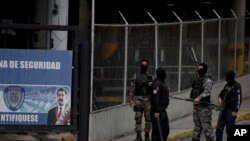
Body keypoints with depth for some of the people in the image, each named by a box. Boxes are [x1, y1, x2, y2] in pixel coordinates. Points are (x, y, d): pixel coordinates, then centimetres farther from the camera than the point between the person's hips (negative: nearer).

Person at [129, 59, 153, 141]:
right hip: (138, 99, -2)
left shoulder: (150, 77, 10)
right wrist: (131, 99, -5)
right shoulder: (136, 76, 6)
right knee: (138, 117, -8)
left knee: (148, 118, 1)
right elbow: (132, 88, 2)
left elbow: (154, 89, 7)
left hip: (148, 99, 2)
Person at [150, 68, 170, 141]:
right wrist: (156, 111, -28)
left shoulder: (162, 83, 16)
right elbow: (155, 98, -24)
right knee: (157, 130, -7)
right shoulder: (157, 84, -16)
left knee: (166, 129, 13)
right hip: (158, 111, -10)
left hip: (162, 110, 10)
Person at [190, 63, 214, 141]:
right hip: (196, 105, 9)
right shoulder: (198, 79, 18)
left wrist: (199, 98, -34)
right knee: (197, 125, 13)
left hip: (204, 106, -9)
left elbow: (207, 92, -24)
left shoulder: (207, 80, -11)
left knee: (206, 125, -9)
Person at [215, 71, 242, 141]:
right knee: (219, 128, 4)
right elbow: (221, 93, 23)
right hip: (223, 109, 7)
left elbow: (239, 99, -14)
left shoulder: (236, 86, -10)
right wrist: (219, 98, -2)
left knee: (229, 129, -3)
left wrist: (235, 111, -19)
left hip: (231, 110, -7)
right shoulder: (227, 85, 13)